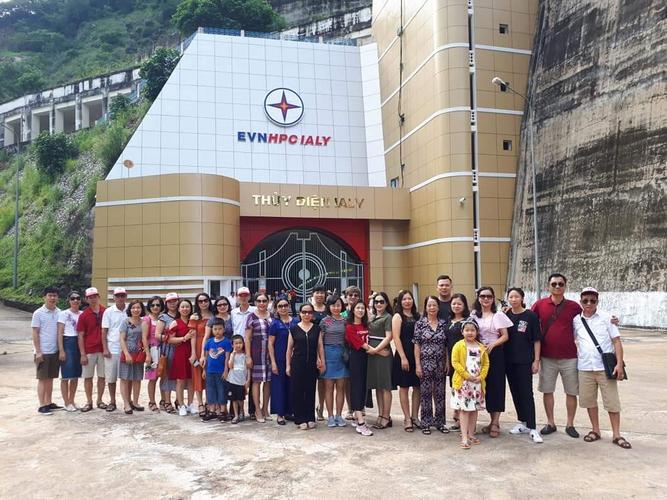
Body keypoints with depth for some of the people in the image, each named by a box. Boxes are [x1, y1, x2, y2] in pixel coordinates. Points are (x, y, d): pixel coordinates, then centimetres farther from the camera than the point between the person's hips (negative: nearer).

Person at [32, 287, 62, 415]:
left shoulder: (59, 312, 5)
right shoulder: (38, 313, -7)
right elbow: (35, 333, -8)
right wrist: (38, 351, -13)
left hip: (55, 351, 5)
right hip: (43, 352, -5)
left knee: (50, 378, 12)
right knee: (42, 379, 1)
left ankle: (49, 403, 21)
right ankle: (42, 406, 6)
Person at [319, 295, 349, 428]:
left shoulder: (345, 321, 7)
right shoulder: (324, 321, 0)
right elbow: (320, 341, 0)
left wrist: (348, 354, 1)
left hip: (342, 355, 2)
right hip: (328, 353, -2)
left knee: (341, 387, 5)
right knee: (329, 387, 3)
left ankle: (339, 415, 14)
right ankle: (330, 416, 11)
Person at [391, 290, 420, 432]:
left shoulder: (417, 316, 11)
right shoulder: (398, 316, -2)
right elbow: (396, 338, -9)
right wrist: (403, 357, -15)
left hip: (417, 355, 5)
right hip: (404, 355, -5)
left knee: (417, 387, 9)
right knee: (404, 387, 2)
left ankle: (415, 417, 20)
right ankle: (407, 418, 10)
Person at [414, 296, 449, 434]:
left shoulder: (443, 323, 5)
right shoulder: (420, 324, -2)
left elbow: (446, 345, 7)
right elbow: (417, 345, -3)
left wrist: (447, 363, 2)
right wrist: (417, 365, -7)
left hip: (440, 364, 2)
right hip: (425, 363, -2)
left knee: (440, 393, 9)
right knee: (426, 393, 4)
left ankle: (439, 422, 21)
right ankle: (425, 423, 14)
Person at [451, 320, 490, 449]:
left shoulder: (481, 347, 8)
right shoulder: (458, 346, -5)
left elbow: (486, 363, 8)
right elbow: (455, 362, -10)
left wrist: (481, 377, -7)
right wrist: (467, 375, -15)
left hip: (477, 383, 4)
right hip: (463, 382, -4)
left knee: (474, 409, 11)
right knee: (464, 409, -4)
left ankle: (471, 434, 23)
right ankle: (464, 437, -1)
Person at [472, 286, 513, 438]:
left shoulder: (498, 315, -1)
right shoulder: (474, 315, 9)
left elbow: (505, 336, -3)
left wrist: (492, 344, -18)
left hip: (495, 353, -3)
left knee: (496, 385, -3)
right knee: (485, 386, 5)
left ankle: (495, 422, 4)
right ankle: (493, 420, 16)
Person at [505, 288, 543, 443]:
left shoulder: (530, 316, -5)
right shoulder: (506, 315, 6)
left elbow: (536, 340, -5)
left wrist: (536, 360, -8)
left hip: (525, 361, -4)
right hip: (509, 360, 5)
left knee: (526, 393, -5)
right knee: (515, 392, 11)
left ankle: (532, 428, -1)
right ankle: (523, 423, 23)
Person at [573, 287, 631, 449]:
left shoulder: (606, 318, -2)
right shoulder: (576, 320, 4)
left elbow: (617, 341, -3)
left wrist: (619, 364, -11)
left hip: (605, 367, -2)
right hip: (585, 368, 3)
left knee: (612, 401, 2)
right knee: (589, 400, 10)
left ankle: (616, 435, 13)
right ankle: (595, 430, 24)